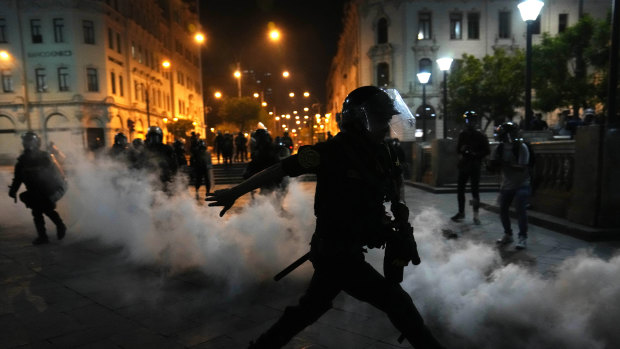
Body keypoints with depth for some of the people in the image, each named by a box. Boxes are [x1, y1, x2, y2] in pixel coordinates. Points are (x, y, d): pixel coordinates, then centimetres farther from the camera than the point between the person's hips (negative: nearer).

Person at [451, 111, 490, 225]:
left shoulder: (480, 136, -3)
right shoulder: (462, 134, 9)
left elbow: (487, 151, -2)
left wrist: (476, 154, -17)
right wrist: (462, 150, -7)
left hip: (475, 167, -5)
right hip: (463, 165, 5)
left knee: (474, 190, -3)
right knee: (460, 189, 9)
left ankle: (476, 214, 7)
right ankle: (461, 212, 23)